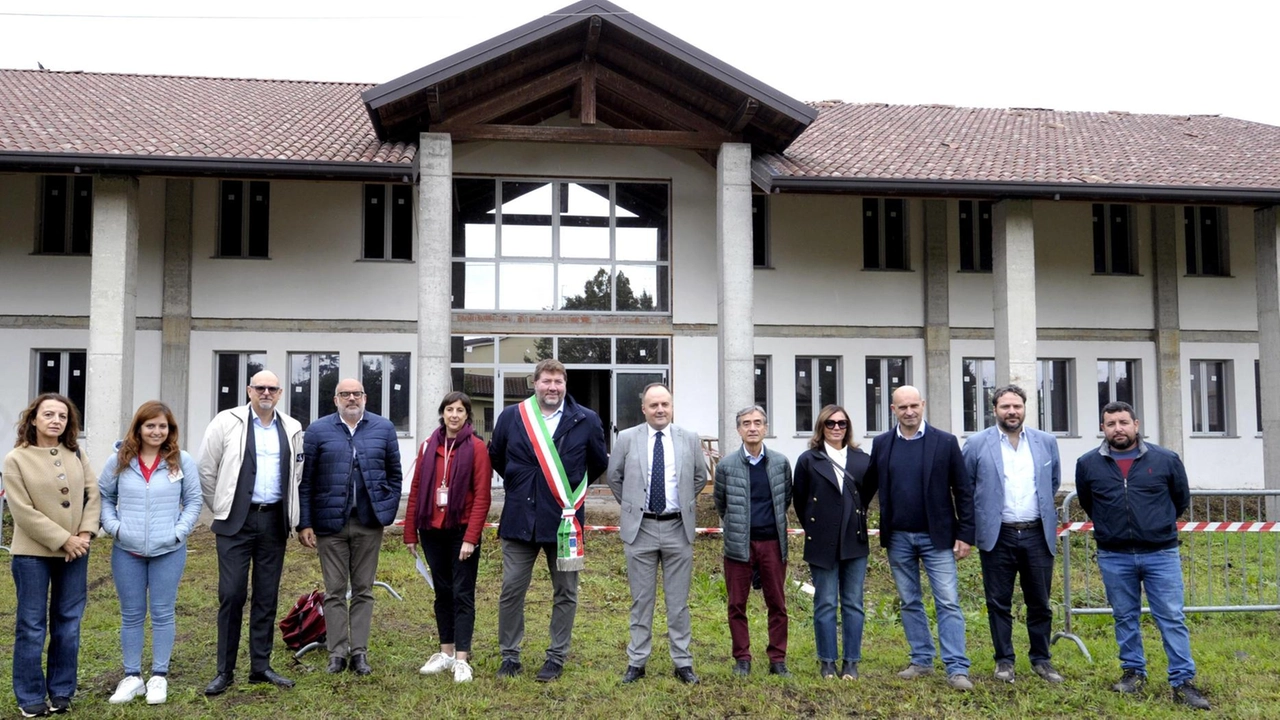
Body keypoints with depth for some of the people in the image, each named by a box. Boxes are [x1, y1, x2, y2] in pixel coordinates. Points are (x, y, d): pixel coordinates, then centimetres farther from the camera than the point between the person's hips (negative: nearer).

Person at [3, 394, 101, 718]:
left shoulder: (76, 454, 6)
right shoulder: (16, 459, -6)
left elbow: (93, 494, 4)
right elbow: (23, 512, -11)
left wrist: (85, 533, -10)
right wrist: (63, 540, -15)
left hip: (75, 552, 4)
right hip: (32, 554, -4)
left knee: (68, 623, 8)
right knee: (32, 625, 2)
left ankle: (61, 690, 20)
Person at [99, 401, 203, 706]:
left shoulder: (182, 461, -2)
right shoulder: (119, 461, 1)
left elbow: (193, 501, 3)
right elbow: (103, 496, 9)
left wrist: (179, 531, -8)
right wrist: (112, 526, -5)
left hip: (168, 552, -1)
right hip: (126, 551, 2)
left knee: (162, 613, 6)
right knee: (131, 614, 10)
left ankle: (159, 677, 17)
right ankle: (132, 677, 21)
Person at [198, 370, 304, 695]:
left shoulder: (291, 429, 8)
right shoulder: (227, 422, -2)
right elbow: (206, 470, 1)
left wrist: (287, 512, 12)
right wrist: (221, 509, 4)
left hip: (274, 521, 3)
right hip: (237, 521, -3)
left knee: (267, 596, 8)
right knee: (231, 594, -3)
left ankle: (261, 666, 18)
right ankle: (225, 670, 8)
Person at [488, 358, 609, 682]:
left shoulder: (586, 421, -2)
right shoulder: (511, 417, 1)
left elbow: (599, 463, 11)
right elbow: (496, 457, 17)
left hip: (564, 519, -1)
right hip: (520, 518, 1)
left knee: (565, 593, 7)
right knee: (511, 590, 5)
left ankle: (557, 657, 20)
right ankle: (509, 655, 18)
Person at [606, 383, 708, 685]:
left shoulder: (689, 440, 2)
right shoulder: (627, 438, -1)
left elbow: (700, 478, 16)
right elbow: (614, 476, 12)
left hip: (678, 528, 1)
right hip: (640, 528, -1)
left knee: (678, 601, 7)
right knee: (641, 600, 7)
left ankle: (683, 663, 16)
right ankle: (636, 662, 17)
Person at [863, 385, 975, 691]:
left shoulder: (946, 442, -3)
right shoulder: (881, 444, 4)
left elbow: (963, 491, -3)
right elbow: (868, 487, 8)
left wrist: (964, 534, -7)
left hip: (937, 536, -3)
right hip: (897, 538, 3)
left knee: (948, 603, -4)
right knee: (910, 603, 11)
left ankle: (957, 669, -2)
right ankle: (921, 661, 21)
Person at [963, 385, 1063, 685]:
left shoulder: (1046, 442, 6)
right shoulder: (976, 444, -3)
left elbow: (1054, 483, 20)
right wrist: (981, 517, 7)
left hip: (1037, 534, 2)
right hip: (997, 536, -2)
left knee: (1040, 603, 9)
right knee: (998, 603, 5)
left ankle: (1042, 659, 23)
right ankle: (1004, 661, 17)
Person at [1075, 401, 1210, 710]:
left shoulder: (1166, 459, -3)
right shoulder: (1088, 464, -1)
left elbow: (1181, 500, 12)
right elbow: (1086, 503, 16)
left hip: (1161, 554, -1)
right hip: (1114, 557, 1)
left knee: (1172, 618, 0)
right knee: (1125, 618, 12)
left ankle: (1183, 681, 7)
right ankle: (1133, 671, 26)